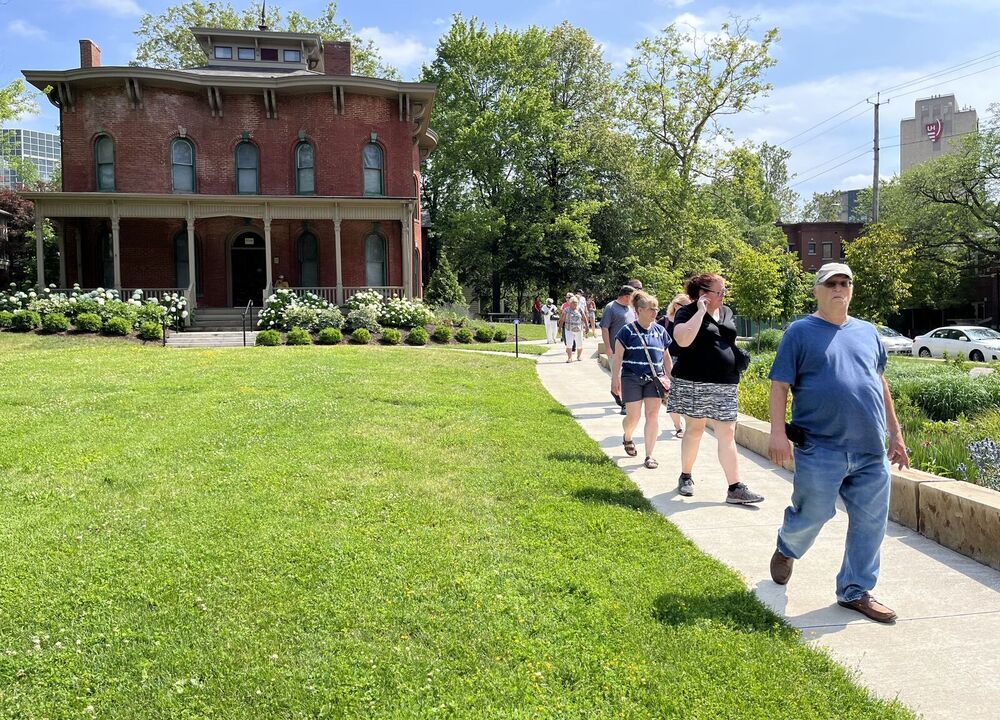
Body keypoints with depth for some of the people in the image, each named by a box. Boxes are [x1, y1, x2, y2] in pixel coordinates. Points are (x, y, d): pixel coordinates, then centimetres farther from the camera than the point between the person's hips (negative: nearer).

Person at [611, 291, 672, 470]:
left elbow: (666, 357, 16)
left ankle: (649, 456, 5)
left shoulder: (660, 331, 8)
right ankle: (627, 438, 34)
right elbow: (618, 357, -4)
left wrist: (670, 378, 16)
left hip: (654, 379, 3)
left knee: (653, 415, -3)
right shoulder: (628, 331, -4)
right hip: (632, 379, -3)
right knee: (633, 416, -1)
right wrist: (615, 379, -7)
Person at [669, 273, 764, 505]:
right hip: (695, 383, -5)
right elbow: (683, 339, -26)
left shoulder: (727, 312, 14)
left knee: (727, 434, 2)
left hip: (724, 385, 5)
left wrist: (740, 355, 12)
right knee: (694, 429, 6)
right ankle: (685, 477, 25)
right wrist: (701, 310, -19)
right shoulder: (687, 313, -6)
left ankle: (735, 488, 2)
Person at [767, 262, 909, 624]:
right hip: (821, 449, -5)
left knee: (870, 523, 7)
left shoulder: (867, 332, 15)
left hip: (872, 450, 5)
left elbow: (881, 383, 21)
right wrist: (778, 432, -15)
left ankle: (855, 591, 22)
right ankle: (786, 550, 34)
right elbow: (779, 385, -5)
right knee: (812, 514, 2)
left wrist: (896, 433, 19)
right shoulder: (800, 332, -1)